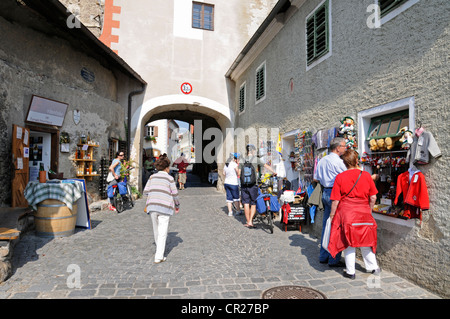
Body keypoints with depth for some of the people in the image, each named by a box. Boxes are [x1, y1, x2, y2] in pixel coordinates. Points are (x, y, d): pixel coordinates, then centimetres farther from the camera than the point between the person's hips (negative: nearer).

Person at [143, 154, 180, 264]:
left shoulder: (153, 177, 9)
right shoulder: (169, 178, -2)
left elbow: (145, 191, 7)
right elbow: (175, 194, -1)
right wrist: (177, 205, 14)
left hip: (152, 206, 4)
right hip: (165, 207, -4)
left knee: (156, 229, 21)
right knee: (162, 232, 3)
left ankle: (159, 250, 38)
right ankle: (158, 257, 4)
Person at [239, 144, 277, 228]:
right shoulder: (256, 159, -1)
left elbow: (239, 173, 5)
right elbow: (267, 166, 7)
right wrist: (274, 172, 22)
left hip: (244, 185, 3)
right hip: (253, 185, -3)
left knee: (246, 204, 7)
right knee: (254, 204, 6)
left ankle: (248, 222, 15)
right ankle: (250, 222, 0)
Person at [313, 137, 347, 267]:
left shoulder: (322, 161, 13)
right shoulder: (338, 162, -13)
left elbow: (316, 179, 17)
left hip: (325, 193, 8)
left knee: (326, 224, 13)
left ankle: (324, 256, 21)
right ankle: (334, 259, 5)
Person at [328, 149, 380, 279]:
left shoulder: (340, 177, -9)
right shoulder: (366, 175, -3)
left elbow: (335, 200, -8)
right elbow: (373, 197, 2)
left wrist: (332, 215, 3)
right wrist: (369, 210, 18)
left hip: (346, 212, -2)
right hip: (363, 212, 3)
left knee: (348, 241, 8)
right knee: (365, 240, 19)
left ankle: (350, 272, 18)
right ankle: (372, 267, 34)